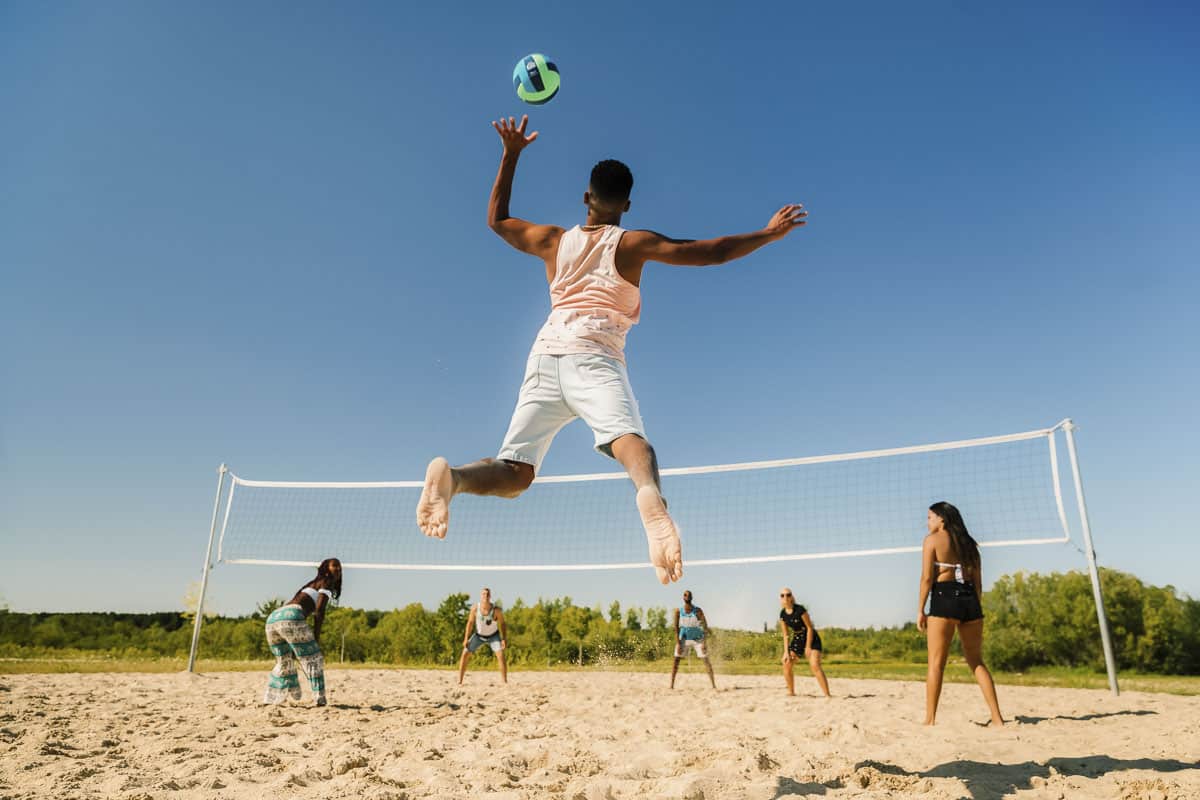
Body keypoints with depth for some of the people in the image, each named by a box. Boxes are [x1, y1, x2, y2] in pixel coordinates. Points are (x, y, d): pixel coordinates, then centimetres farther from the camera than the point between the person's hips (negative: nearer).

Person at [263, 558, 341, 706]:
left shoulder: (311, 585, 34)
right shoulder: (326, 582, 10)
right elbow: (319, 610, -3)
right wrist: (316, 638, -1)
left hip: (272, 618, 8)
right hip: (291, 617, -8)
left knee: (284, 664, 25)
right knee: (313, 660, 1)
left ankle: (269, 700, 28)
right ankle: (320, 700, -4)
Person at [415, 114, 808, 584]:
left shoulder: (553, 240, 20)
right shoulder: (631, 244, 10)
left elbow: (496, 218, 36)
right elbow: (709, 252, 5)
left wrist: (511, 155, 41)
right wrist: (768, 233, 16)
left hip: (545, 357, 4)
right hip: (595, 358, -3)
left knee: (513, 474, 3)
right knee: (630, 438, -27)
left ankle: (452, 476, -28)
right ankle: (651, 497, -61)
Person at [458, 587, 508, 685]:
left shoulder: (496, 609, -28)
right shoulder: (475, 608, -24)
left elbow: (502, 624, -17)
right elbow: (470, 623, -11)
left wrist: (504, 639, -25)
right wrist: (466, 639, -12)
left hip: (493, 636, -2)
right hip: (478, 635, 2)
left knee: (501, 655, -23)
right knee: (465, 654, -9)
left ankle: (505, 682, -16)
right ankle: (459, 682, 1)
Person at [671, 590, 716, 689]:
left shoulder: (698, 610, -15)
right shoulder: (678, 611, -11)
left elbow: (705, 626, -11)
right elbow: (676, 627, -8)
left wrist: (704, 643, -18)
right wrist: (678, 643, -15)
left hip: (697, 639, -1)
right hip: (684, 639, 1)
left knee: (706, 660, -6)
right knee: (676, 660, -7)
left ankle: (714, 685, 0)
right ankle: (671, 685, -3)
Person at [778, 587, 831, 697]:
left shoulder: (800, 610, -21)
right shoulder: (783, 614, -4)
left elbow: (810, 627, -16)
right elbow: (786, 634, 2)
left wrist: (808, 647, -17)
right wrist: (786, 651, -4)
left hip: (811, 639, -6)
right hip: (797, 639, 6)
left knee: (815, 665, -22)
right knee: (786, 663, -1)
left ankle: (827, 695, -21)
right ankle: (791, 692, 15)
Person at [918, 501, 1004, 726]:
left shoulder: (932, 539, 0)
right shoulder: (968, 543, 18)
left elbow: (927, 577, -8)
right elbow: (977, 581, 15)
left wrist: (920, 610, -5)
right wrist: (972, 607, 19)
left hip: (944, 598, -6)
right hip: (970, 599, 6)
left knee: (936, 663, -2)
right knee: (977, 662, 15)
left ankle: (929, 720, -2)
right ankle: (997, 718, 11)